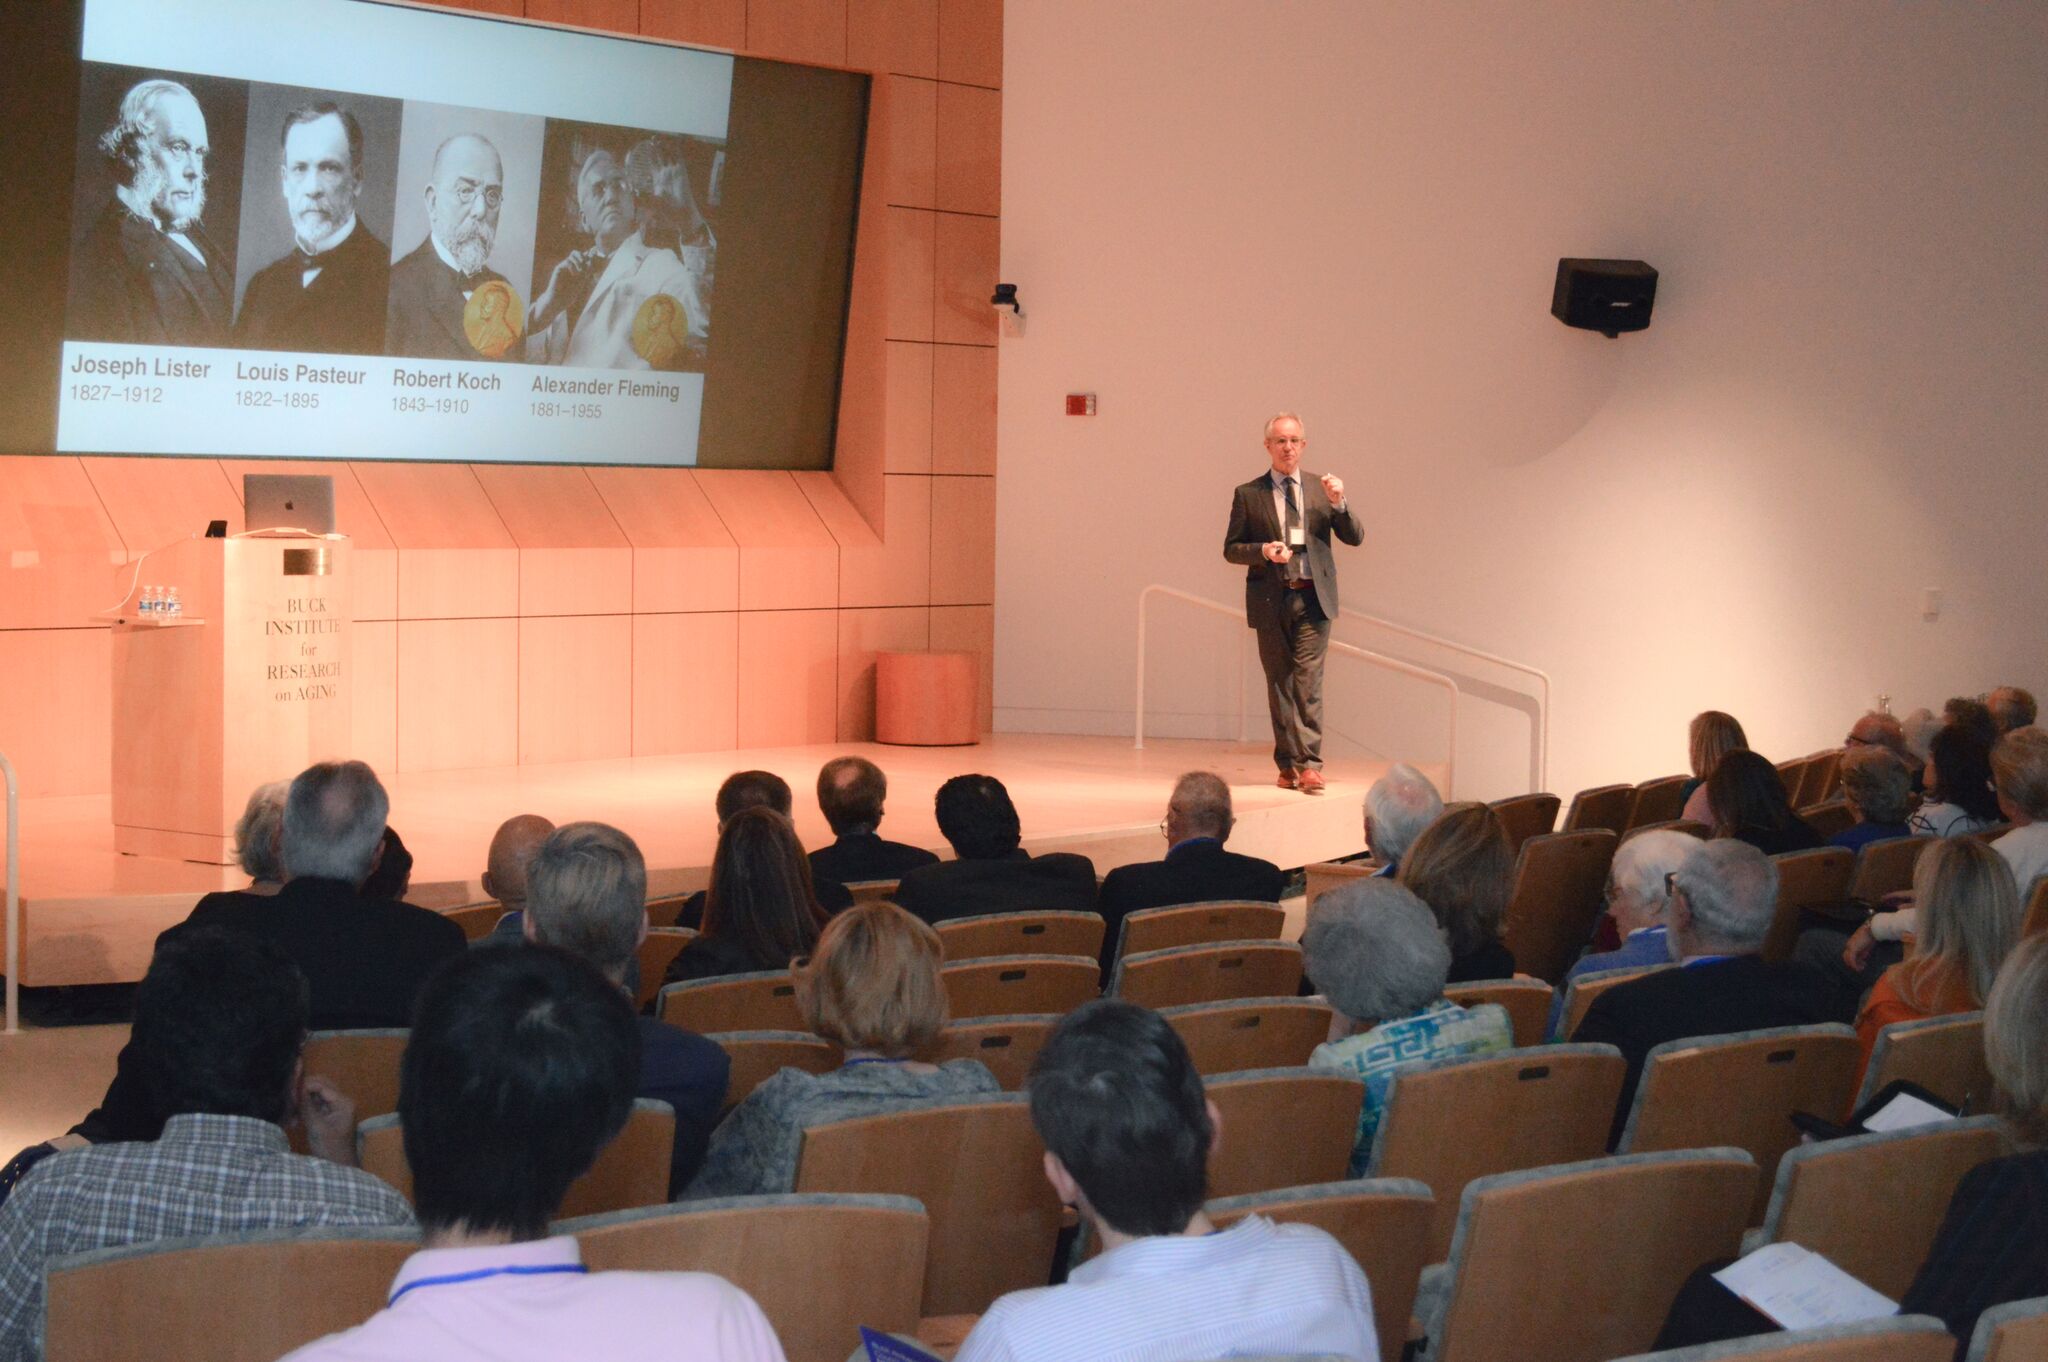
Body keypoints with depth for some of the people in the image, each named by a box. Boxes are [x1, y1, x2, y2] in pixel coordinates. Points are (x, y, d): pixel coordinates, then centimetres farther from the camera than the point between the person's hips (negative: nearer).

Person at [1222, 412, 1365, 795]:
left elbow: (1355, 538, 5)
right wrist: (1264, 551, -14)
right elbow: (1231, 549, 6)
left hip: (1313, 599, 0)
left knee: (1308, 682, -10)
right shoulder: (1248, 495, 6)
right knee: (1279, 685, 6)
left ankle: (1310, 764, -12)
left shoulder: (1321, 489, 9)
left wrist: (1339, 504, -13)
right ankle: (1287, 765, 14)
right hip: (1271, 601, 0)